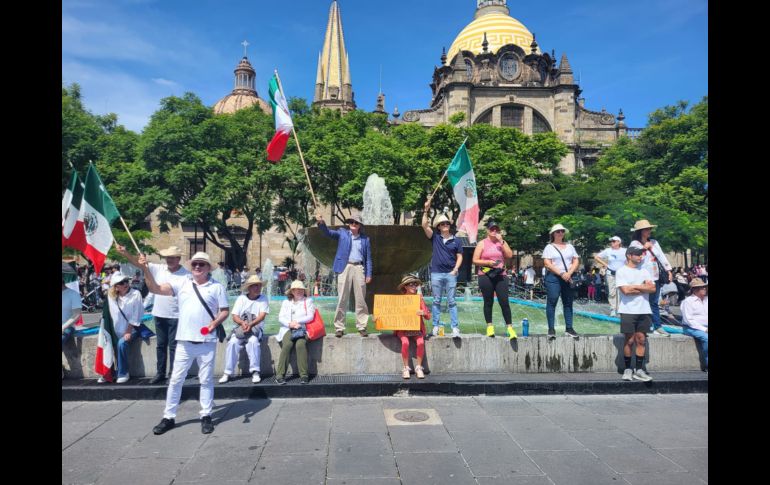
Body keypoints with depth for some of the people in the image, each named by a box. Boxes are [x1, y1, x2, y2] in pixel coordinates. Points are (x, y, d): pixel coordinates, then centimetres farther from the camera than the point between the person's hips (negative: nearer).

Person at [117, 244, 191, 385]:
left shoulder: (186, 274, -8)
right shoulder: (158, 268, 2)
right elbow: (138, 262, -1)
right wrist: (125, 253, -15)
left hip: (176, 316, -4)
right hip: (159, 314, 4)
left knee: (173, 346, 4)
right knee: (160, 345, 14)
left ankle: (173, 374, 14)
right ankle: (160, 373, 24)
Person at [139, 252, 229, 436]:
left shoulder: (217, 287, 0)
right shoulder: (181, 282, 2)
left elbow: (225, 310, 2)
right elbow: (156, 289, -8)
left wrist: (214, 323, -16)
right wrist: (145, 269, -21)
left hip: (207, 342, -1)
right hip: (185, 341, 1)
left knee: (206, 380, 10)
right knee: (176, 379, 8)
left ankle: (206, 416, 21)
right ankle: (168, 417, 21)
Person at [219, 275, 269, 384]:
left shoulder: (263, 299, 3)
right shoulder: (241, 298, 6)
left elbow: (262, 316, -10)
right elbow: (234, 316, 0)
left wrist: (250, 324, -26)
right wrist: (243, 323, -22)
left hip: (255, 329, -2)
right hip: (240, 328, 2)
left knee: (253, 341, -33)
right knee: (232, 342, -26)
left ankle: (255, 372, -25)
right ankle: (227, 373, -17)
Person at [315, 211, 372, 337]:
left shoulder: (365, 238, 11)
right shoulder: (342, 233, 9)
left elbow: (368, 258, 11)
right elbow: (328, 232, -6)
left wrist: (369, 274, 4)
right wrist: (321, 223, -26)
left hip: (359, 268, 1)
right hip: (345, 268, -1)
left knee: (361, 299, 4)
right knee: (342, 299, 0)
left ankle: (362, 327, 13)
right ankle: (339, 327, 6)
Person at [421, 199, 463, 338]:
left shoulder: (456, 241, 7)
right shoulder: (435, 237, 6)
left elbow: (459, 257, 7)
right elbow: (424, 225, -5)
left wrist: (455, 269, -8)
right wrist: (426, 210, -11)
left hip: (451, 274, 0)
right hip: (436, 273, 1)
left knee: (451, 302, 1)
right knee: (436, 301, 6)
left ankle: (455, 328, 0)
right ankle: (436, 326, 12)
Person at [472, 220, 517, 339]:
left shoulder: (502, 242, 12)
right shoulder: (482, 243, 4)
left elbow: (510, 255, -2)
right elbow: (475, 260, 0)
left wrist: (501, 241, -6)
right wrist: (488, 262, -13)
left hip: (500, 276, 2)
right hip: (485, 276, -1)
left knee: (504, 302, -5)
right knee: (488, 302, 5)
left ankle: (509, 327, -1)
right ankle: (489, 326, 14)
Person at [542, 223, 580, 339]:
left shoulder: (569, 246, 15)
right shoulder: (549, 247, 3)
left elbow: (576, 261, 9)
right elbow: (547, 263, -8)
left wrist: (569, 273, -8)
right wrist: (561, 274, -16)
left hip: (568, 278, 4)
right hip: (553, 278, -4)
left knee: (568, 303, 6)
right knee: (552, 302, -6)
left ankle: (569, 328, 13)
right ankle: (551, 329, -3)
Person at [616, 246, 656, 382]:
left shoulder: (644, 270, 13)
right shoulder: (622, 271, -3)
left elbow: (653, 289, 3)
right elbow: (625, 290, -15)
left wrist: (634, 286, -8)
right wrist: (644, 287, -4)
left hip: (644, 310, 5)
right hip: (628, 311, -4)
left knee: (641, 340, 5)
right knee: (629, 340, 0)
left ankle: (639, 370, 11)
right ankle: (627, 369, 11)